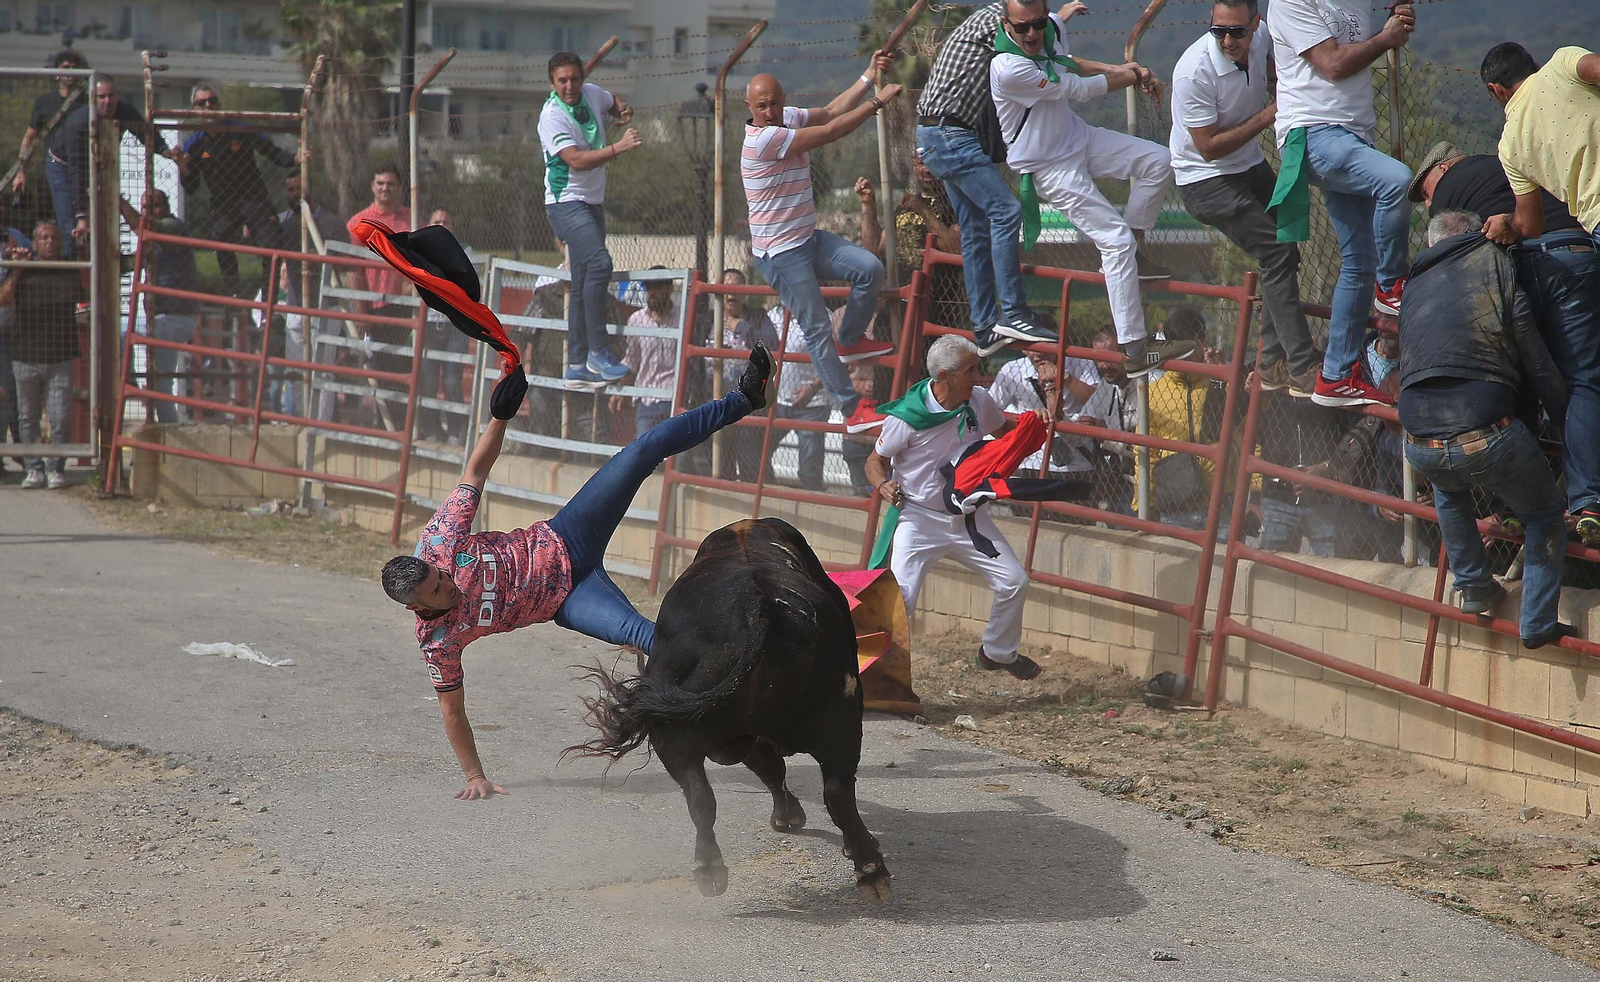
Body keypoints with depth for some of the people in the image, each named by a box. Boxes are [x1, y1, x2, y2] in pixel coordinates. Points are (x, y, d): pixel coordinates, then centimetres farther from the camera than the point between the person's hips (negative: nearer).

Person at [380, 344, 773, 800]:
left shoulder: (437, 544, -20)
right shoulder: (438, 641, -21)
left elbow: (475, 473, -10)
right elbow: (452, 708, -10)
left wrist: (501, 416, -18)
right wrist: (474, 777, -9)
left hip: (559, 543, 2)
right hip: (566, 599, -2)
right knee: (639, 632, -33)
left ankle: (744, 398, 5)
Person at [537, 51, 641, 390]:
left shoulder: (591, 93, 3)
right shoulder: (552, 116, -18)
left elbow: (613, 102, 27)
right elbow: (576, 160, -29)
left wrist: (624, 110, 5)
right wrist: (618, 148, -36)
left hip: (593, 202, 8)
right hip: (566, 203, -8)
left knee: (584, 284, 8)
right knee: (599, 262, -27)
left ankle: (577, 367, 11)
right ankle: (598, 352, -23)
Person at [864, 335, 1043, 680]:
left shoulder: (980, 401, -4)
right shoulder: (908, 415, -19)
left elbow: (1004, 431, 18)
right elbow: (876, 460, -5)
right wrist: (884, 485, -27)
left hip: (969, 518, 5)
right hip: (920, 519, -5)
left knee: (1014, 582, 4)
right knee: (899, 597, -20)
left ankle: (998, 652, 29)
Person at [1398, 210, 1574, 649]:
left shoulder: (1413, 286, 23)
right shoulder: (1492, 261, 9)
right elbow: (1532, 353, 4)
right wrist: (1561, 413, 16)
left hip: (1421, 446, 4)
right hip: (1489, 437, -4)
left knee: (1449, 489, 39)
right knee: (1544, 513, 22)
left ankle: (1473, 587, 37)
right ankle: (1537, 622, 18)